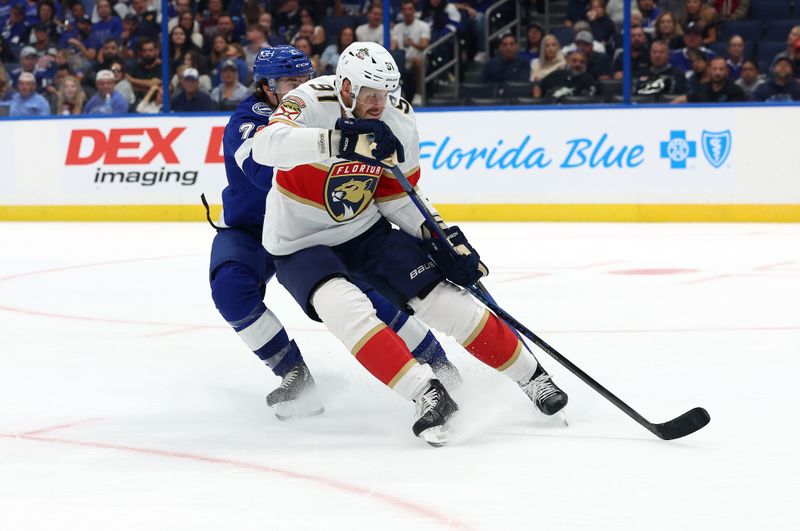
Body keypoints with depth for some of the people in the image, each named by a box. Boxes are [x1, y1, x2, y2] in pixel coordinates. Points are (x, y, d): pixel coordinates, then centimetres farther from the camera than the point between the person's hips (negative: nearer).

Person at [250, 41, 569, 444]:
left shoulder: (398, 120, -8)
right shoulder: (312, 103, -25)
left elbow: (397, 195, 5)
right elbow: (266, 146, -45)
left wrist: (440, 237, -10)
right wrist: (341, 141, -55)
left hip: (365, 231, 4)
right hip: (301, 244, -4)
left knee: (441, 298, -6)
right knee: (346, 309, -32)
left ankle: (529, 375, 9)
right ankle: (426, 394, -32)